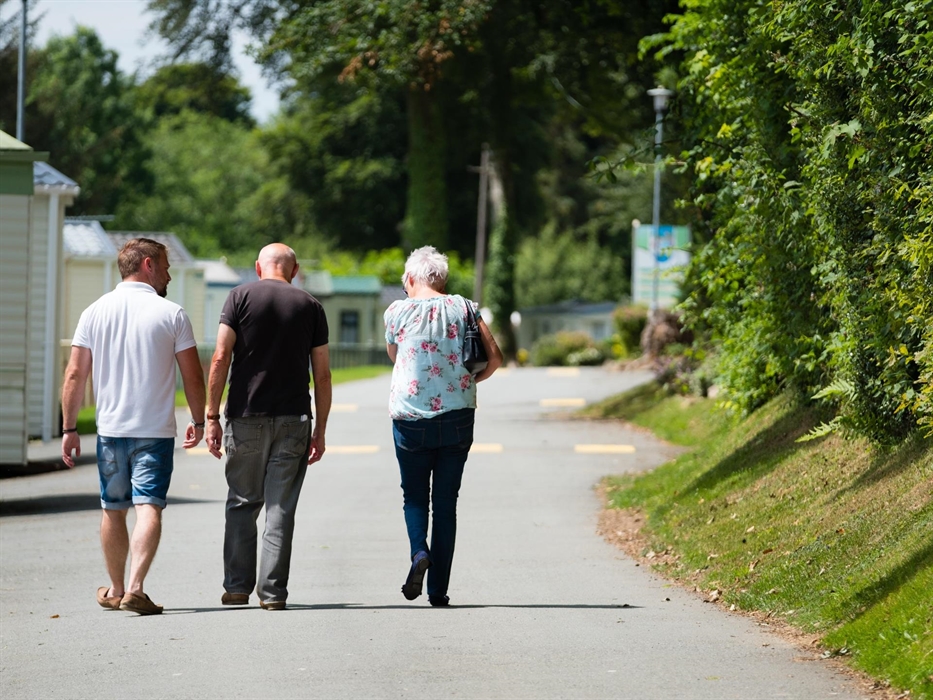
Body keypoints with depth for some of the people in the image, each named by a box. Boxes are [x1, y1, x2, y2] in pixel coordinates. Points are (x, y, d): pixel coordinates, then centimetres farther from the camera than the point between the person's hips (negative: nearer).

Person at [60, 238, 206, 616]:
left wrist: (69, 428, 7)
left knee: (113, 510, 15)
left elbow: (75, 375, 1)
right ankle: (135, 588, -22)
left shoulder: (95, 312, 3)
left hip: (110, 429, 3)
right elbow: (193, 375, -2)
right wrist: (198, 421, 12)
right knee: (149, 507, -7)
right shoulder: (171, 314, -4)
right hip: (156, 430, -3)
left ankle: (116, 590, 26)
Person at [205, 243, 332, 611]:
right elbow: (322, 374, 5)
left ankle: (237, 587, 12)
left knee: (242, 503, 11)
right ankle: (272, 591, 1)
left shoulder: (241, 297, 1)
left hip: (246, 416, 0)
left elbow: (221, 358, -6)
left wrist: (212, 417, -3)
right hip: (293, 419, 1)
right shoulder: (310, 306, 6)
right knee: (281, 508, 3)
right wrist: (320, 430, 10)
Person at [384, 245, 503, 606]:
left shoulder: (398, 311, 0)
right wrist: (470, 381, 12)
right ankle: (438, 590, 4)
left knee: (414, 495, 13)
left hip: (410, 419, -1)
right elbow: (495, 357, -2)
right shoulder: (464, 308, 4)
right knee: (446, 501, 7)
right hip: (457, 419, 2)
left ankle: (419, 551, -16)